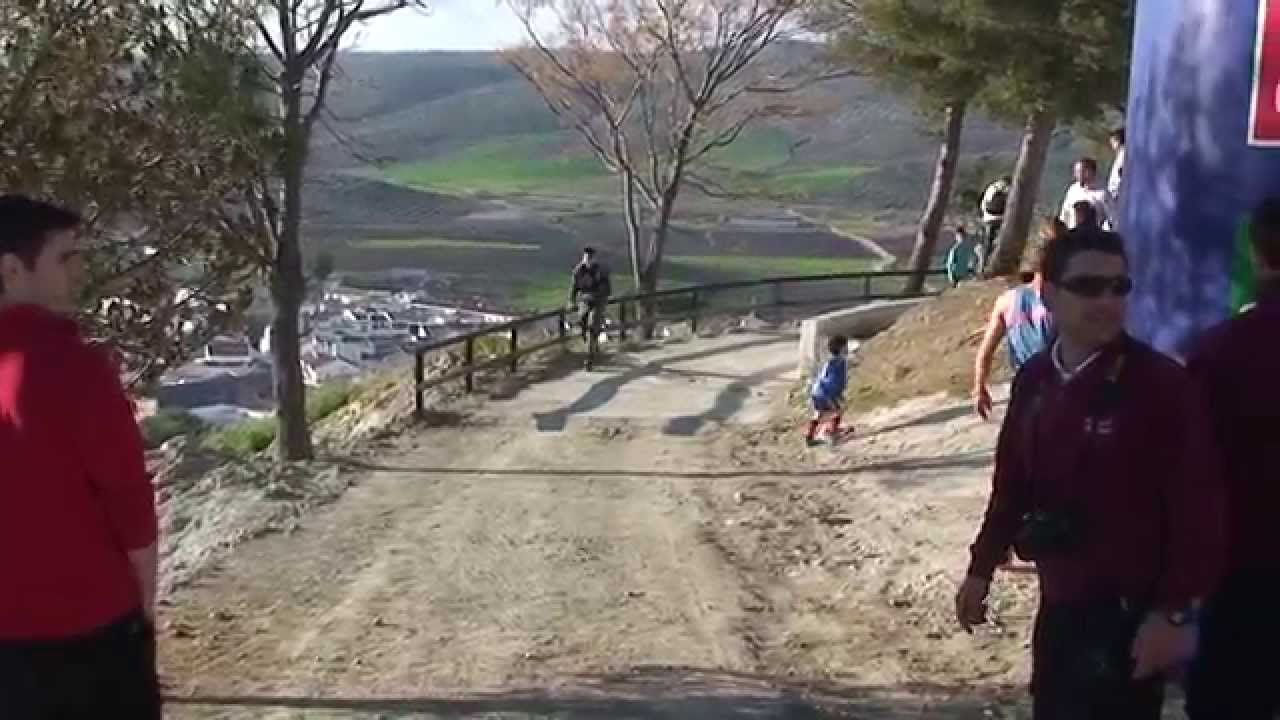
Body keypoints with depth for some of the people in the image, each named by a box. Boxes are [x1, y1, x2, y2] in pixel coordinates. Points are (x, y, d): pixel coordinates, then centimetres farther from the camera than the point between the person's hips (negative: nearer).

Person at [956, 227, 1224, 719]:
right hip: (1060, 601, 7)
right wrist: (982, 568, 15)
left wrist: (1175, 610, -16)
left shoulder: (1162, 383, -15)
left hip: (1129, 610, -6)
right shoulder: (1035, 379, 4)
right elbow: (1012, 482, 13)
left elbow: (1196, 507, -15)